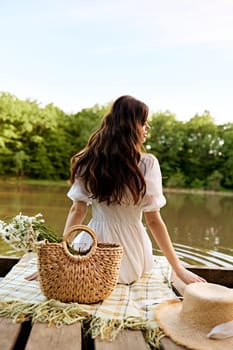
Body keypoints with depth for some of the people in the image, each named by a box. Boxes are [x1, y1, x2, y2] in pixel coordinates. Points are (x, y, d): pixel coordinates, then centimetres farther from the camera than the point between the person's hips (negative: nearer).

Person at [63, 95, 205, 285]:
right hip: (128, 255, -1)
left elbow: (77, 210, -6)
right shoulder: (147, 164, -16)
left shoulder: (87, 161, -8)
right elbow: (153, 221, -13)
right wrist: (179, 268, -3)